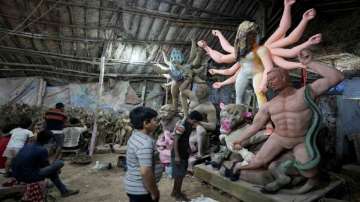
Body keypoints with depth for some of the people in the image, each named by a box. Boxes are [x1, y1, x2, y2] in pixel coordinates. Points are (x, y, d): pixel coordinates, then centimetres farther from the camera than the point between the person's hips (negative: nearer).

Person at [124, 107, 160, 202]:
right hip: (140, 190, -9)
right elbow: (145, 172, -31)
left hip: (133, 185, 9)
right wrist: (154, 193, -19)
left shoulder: (135, 135, 1)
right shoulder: (145, 144, -29)